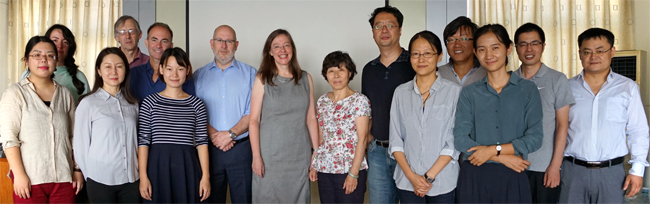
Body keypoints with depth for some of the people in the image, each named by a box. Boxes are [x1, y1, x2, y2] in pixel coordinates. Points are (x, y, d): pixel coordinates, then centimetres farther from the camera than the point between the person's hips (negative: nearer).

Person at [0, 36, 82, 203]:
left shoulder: (65, 94, 11)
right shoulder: (15, 93, 0)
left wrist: (77, 169, 9)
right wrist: (19, 175, -11)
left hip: (64, 178, 3)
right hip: (29, 180, -3)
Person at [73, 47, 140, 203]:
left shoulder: (132, 104, 8)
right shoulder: (88, 103, -5)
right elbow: (80, 145, -2)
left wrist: (139, 172, 7)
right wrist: (90, 177, 1)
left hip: (131, 179, 3)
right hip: (101, 182, -3)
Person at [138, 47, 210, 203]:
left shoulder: (197, 105, 5)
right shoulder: (150, 102, 3)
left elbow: (202, 142, 3)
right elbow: (143, 141, 1)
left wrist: (205, 176, -1)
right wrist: (143, 176, -4)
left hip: (187, 169, 1)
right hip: (158, 168, 0)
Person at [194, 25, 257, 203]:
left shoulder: (250, 74, 5)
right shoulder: (199, 76, 10)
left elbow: (253, 113, -3)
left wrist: (231, 134, -14)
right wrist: (214, 135, -12)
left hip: (241, 147, -1)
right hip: (209, 149, 2)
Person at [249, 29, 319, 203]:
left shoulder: (305, 79, 7)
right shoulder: (262, 79, -1)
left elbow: (311, 118, 8)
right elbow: (254, 120, -4)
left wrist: (316, 151, 4)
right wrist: (256, 156, -10)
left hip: (299, 155, 2)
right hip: (270, 154, -2)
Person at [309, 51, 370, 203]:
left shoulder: (360, 101, -7)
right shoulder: (322, 101, 9)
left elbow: (362, 139, -11)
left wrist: (353, 173, -15)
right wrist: (313, 165, 9)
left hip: (350, 170, -5)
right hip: (324, 170, 5)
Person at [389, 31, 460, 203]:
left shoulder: (454, 91, -5)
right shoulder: (401, 92, 4)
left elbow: (454, 142, -6)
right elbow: (395, 141, 3)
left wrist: (430, 176, -10)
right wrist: (411, 176, -7)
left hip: (442, 182, -2)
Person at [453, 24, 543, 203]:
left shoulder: (528, 89, 4)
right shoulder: (469, 93, 5)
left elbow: (535, 137, -4)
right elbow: (460, 139, -5)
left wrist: (494, 150, -12)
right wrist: (503, 157, -10)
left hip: (512, 177, 0)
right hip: (474, 176, 1)